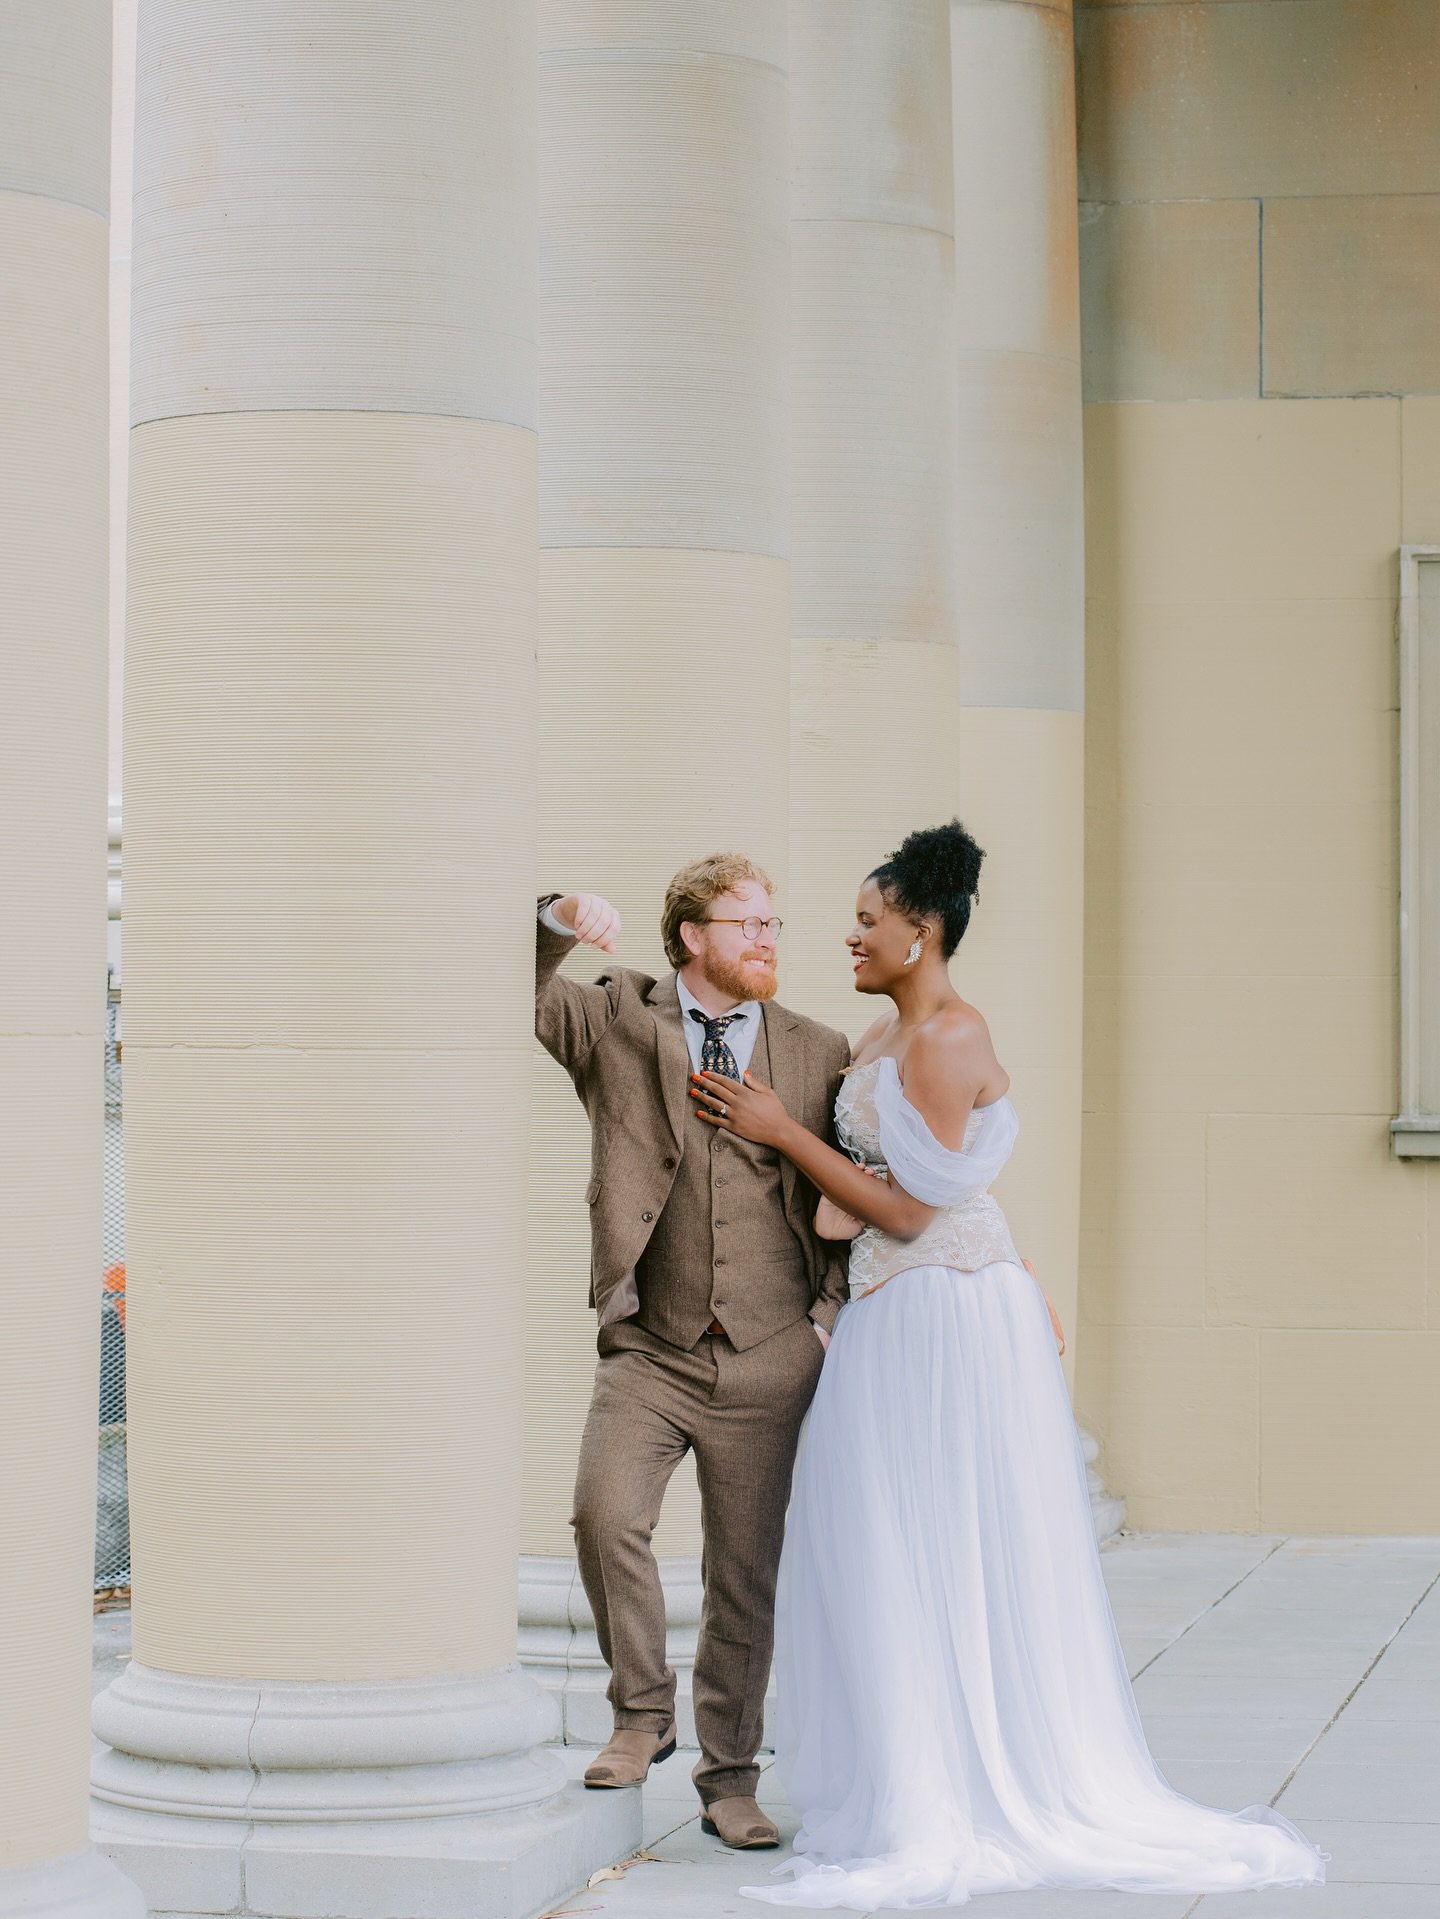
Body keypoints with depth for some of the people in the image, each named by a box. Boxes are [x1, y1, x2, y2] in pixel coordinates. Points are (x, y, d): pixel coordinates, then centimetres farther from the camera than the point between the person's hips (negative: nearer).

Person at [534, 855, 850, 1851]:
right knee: (606, 1515, -23)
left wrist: (829, 1311, 3)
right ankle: (644, 1712, -1)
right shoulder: (617, 1019, 5)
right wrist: (559, 923, -23)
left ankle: (731, 1779, 19)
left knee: (747, 1572, 6)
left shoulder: (819, 1054, 8)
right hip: (649, 1352, -1)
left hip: (769, 1359, 1)